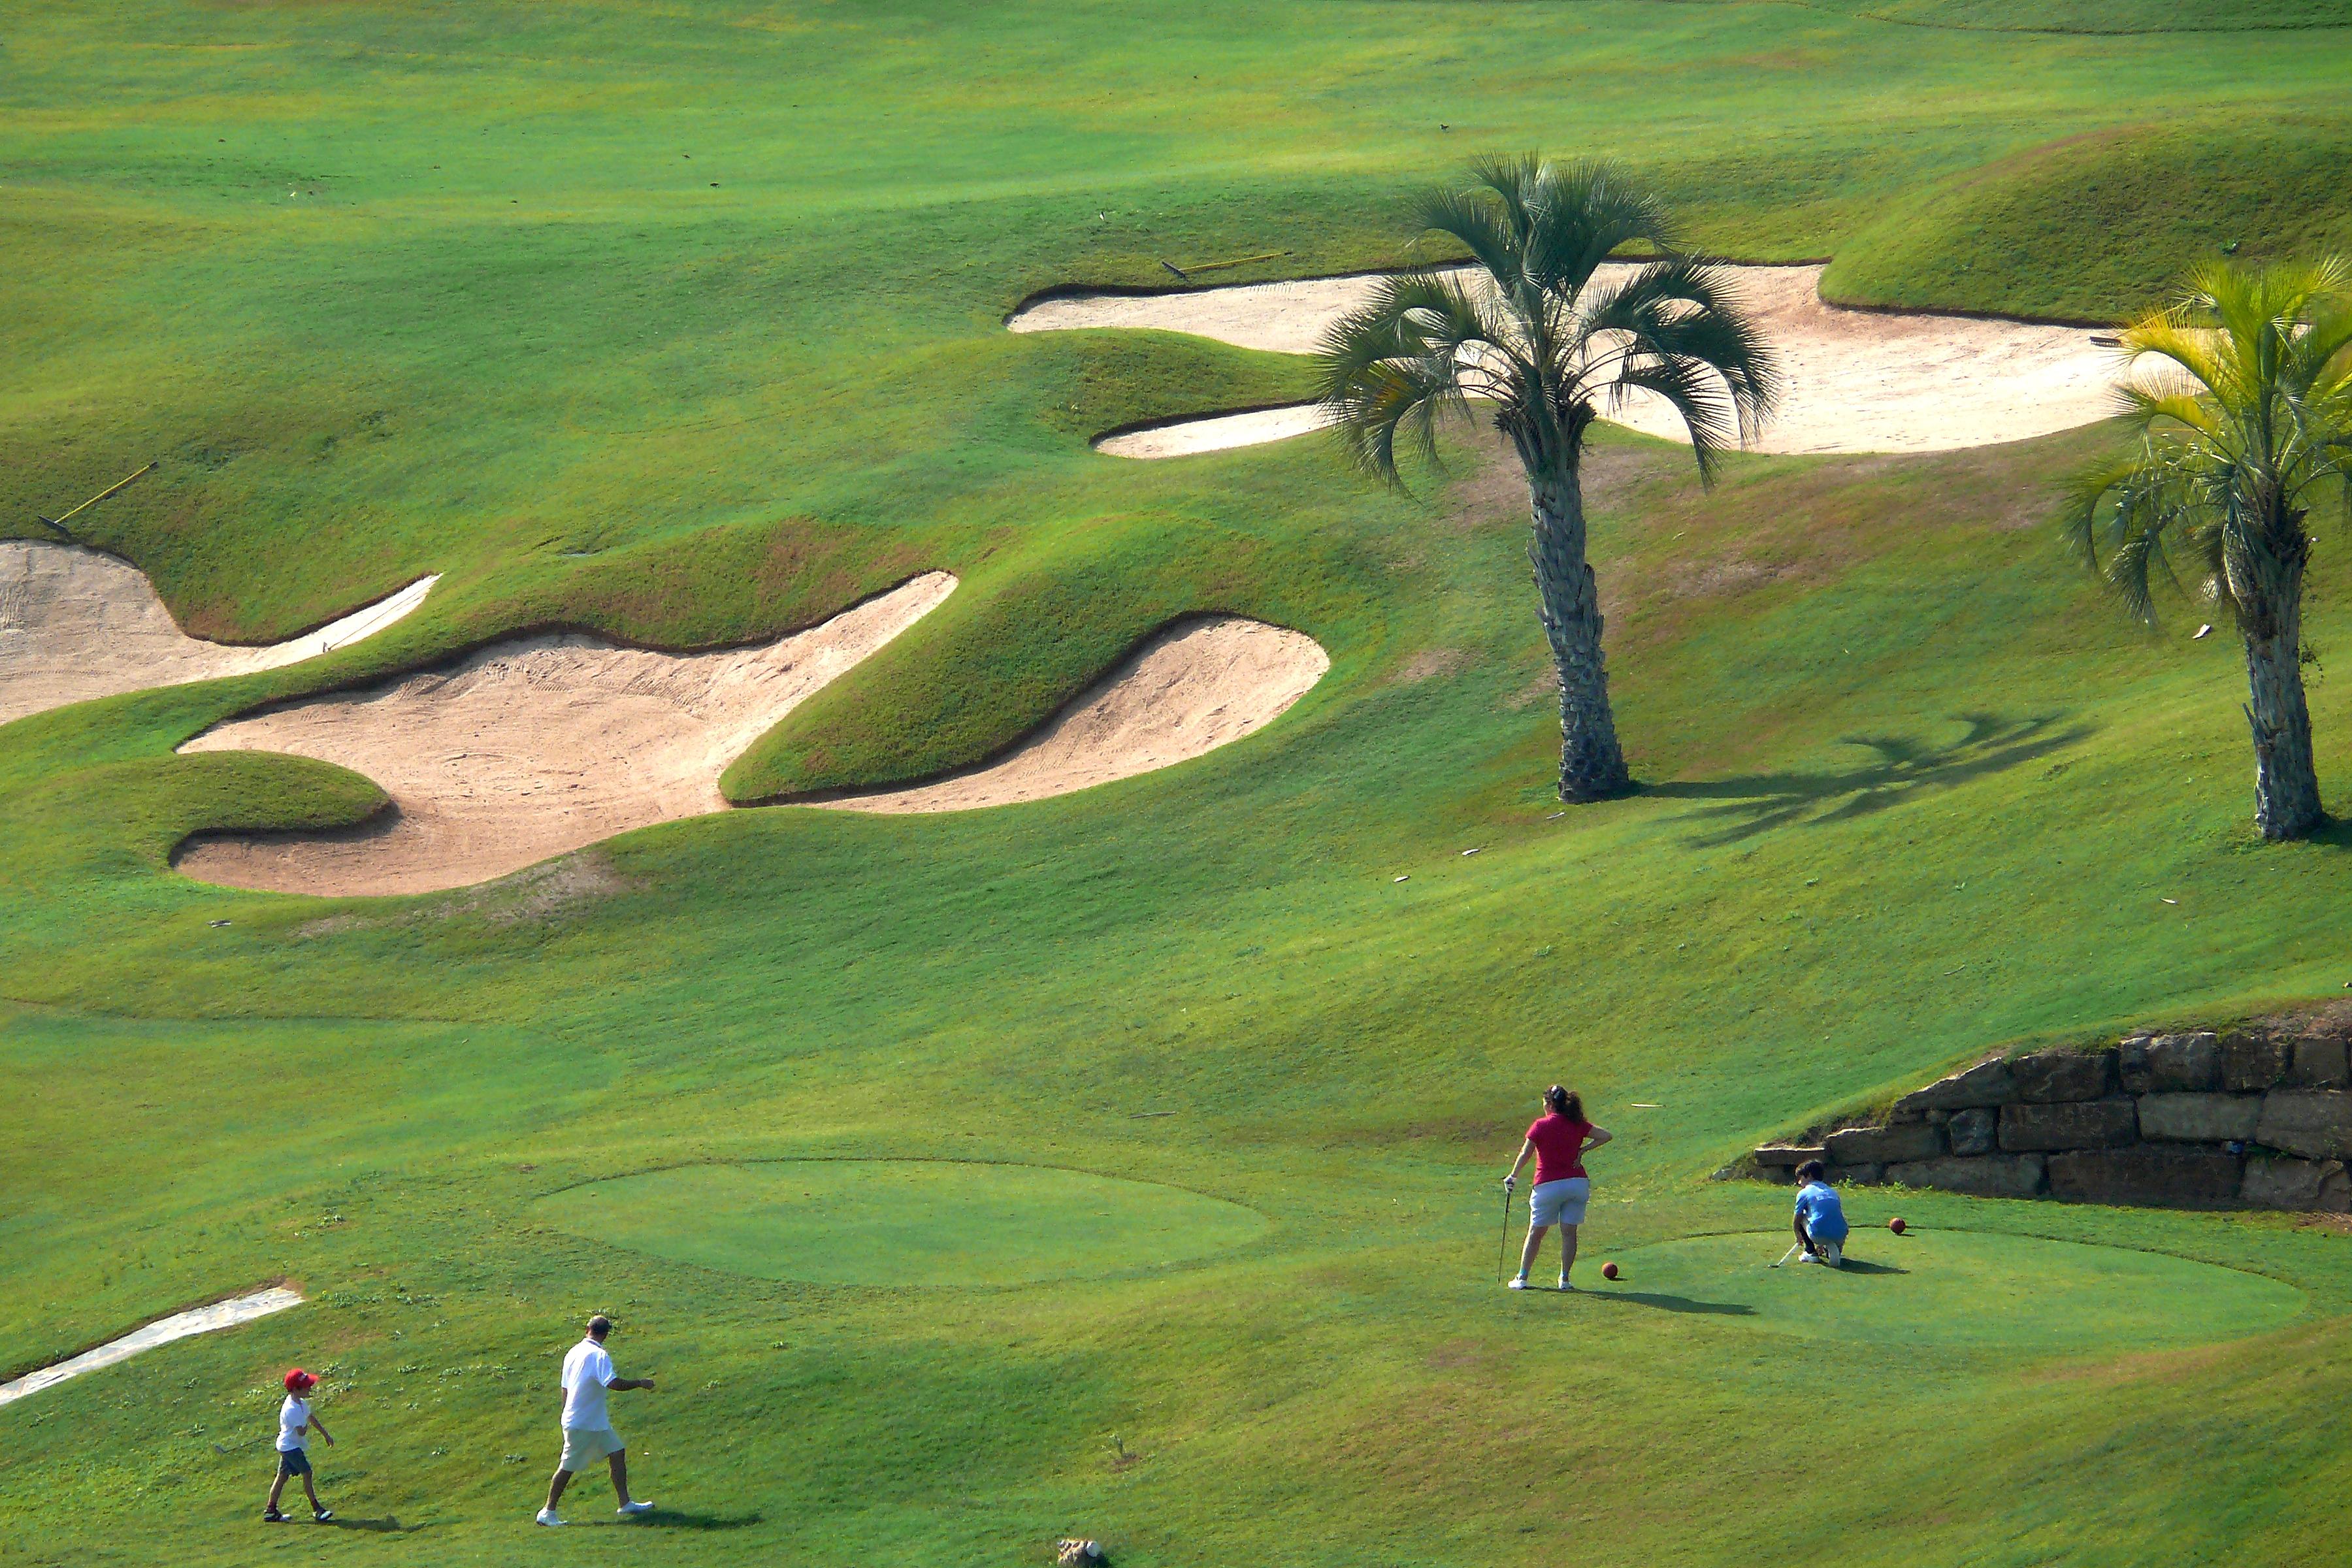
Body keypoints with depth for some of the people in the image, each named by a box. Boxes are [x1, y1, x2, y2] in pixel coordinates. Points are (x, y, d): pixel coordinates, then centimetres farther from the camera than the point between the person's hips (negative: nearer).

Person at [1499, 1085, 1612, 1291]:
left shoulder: (1541, 1125, -6)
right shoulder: (1577, 1125, 3)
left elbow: (1525, 1154, -2)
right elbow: (1605, 1136, 1)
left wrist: (1513, 1177, 11)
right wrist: (1582, 1150, 3)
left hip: (1548, 1186, -3)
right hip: (1577, 1184, 3)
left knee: (1535, 1233, 7)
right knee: (1569, 1233, 6)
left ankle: (1522, 1278, 9)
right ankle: (1565, 1278, 3)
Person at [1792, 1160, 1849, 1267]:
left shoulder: (1804, 1193, 10)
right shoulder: (1833, 1192, 24)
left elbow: (1797, 1221, 19)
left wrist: (1798, 1237, 41)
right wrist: (1822, 1244, 46)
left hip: (1819, 1236, -4)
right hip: (1840, 1237, 4)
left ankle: (1811, 1253, 21)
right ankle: (1835, 1250, 9)